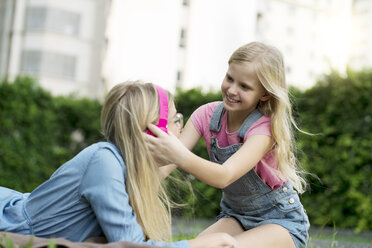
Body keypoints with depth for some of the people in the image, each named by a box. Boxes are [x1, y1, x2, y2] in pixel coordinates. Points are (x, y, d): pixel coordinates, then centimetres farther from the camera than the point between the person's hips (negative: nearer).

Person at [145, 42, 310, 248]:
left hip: (281, 222, -4)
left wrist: (181, 157, -58)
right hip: (236, 217, 4)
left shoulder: (265, 128, -24)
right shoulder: (207, 115, -8)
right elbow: (168, 160, -17)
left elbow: (224, 176, -40)